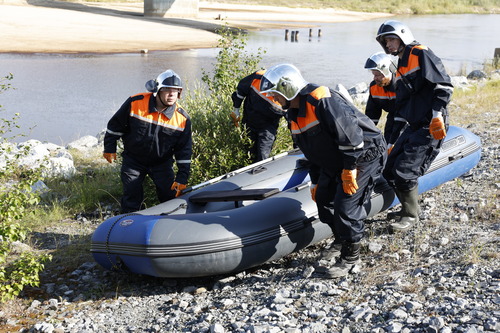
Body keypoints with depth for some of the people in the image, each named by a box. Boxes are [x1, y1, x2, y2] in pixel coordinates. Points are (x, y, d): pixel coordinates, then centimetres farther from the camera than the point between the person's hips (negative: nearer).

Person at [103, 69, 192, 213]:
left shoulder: (182, 118, -15)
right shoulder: (135, 103, -19)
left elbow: (184, 150, -9)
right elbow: (115, 126, -5)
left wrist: (182, 178, -12)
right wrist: (109, 149, 1)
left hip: (162, 163, 1)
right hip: (133, 160, -1)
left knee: (171, 196, 0)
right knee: (132, 196, 2)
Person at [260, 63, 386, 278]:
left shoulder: (321, 100, -27)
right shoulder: (294, 113, 5)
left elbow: (350, 134, -29)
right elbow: (313, 151, 15)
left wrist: (349, 169, -24)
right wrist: (315, 181, 16)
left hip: (363, 154, -10)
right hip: (334, 161, 10)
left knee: (346, 204, -13)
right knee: (323, 198, 11)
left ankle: (350, 258, 3)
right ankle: (341, 240, 34)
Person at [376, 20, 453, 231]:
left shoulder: (420, 54, -7)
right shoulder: (400, 70, 20)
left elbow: (444, 85, -15)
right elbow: (400, 107, 23)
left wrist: (437, 115, -22)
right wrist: (392, 142, 22)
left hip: (430, 127, -9)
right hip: (413, 126, 9)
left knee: (405, 171, -13)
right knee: (390, 170, 6)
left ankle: (410, 216, 6)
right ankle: (409, 207, 22)